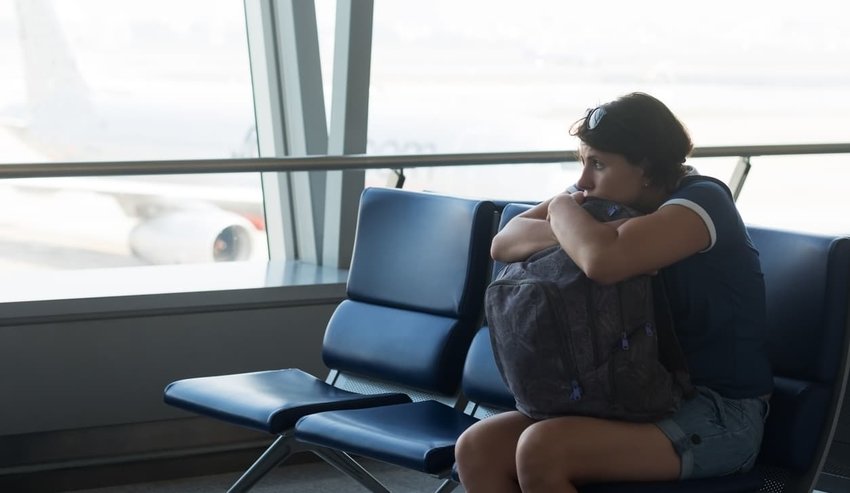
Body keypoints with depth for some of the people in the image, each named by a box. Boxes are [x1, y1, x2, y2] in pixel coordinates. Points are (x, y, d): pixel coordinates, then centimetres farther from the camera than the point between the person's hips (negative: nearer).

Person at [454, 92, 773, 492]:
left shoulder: (702, 201, -17)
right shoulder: (612, 202, 7)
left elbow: (602, 261, -36)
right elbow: (503, 244, 4)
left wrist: (562, 210, -14)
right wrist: (570, 230, -16)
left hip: (721, 414, -8)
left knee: (541, 450, -29)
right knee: (476, 449, -11)